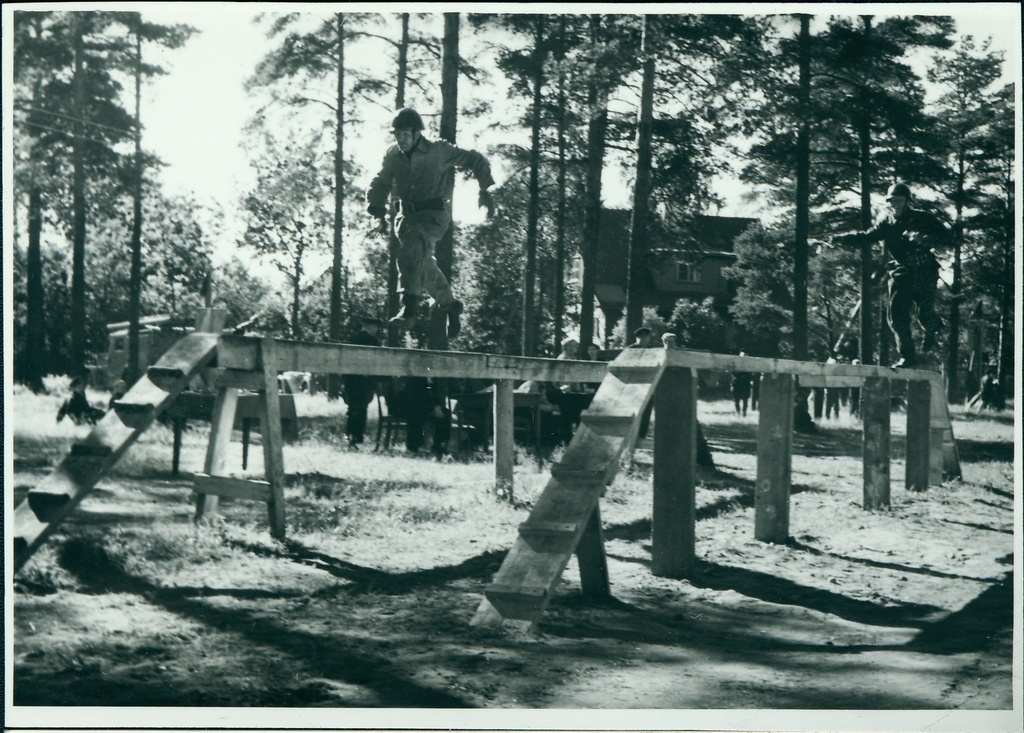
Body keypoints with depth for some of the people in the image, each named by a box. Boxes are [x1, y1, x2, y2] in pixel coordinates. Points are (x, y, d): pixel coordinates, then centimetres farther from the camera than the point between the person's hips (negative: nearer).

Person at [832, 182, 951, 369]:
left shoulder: (923, 219, -4)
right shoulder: (886, 223, 6)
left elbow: (946, 236, -8)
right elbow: (866, 237, 3)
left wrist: (924, 239, -27)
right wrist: (839, 239, -10)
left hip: (924, 272, -3)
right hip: (900, 273, 3)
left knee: (924, 312, -9)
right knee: (897, 315, -6)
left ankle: (931, 331, 28)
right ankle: (907, 356, 4)